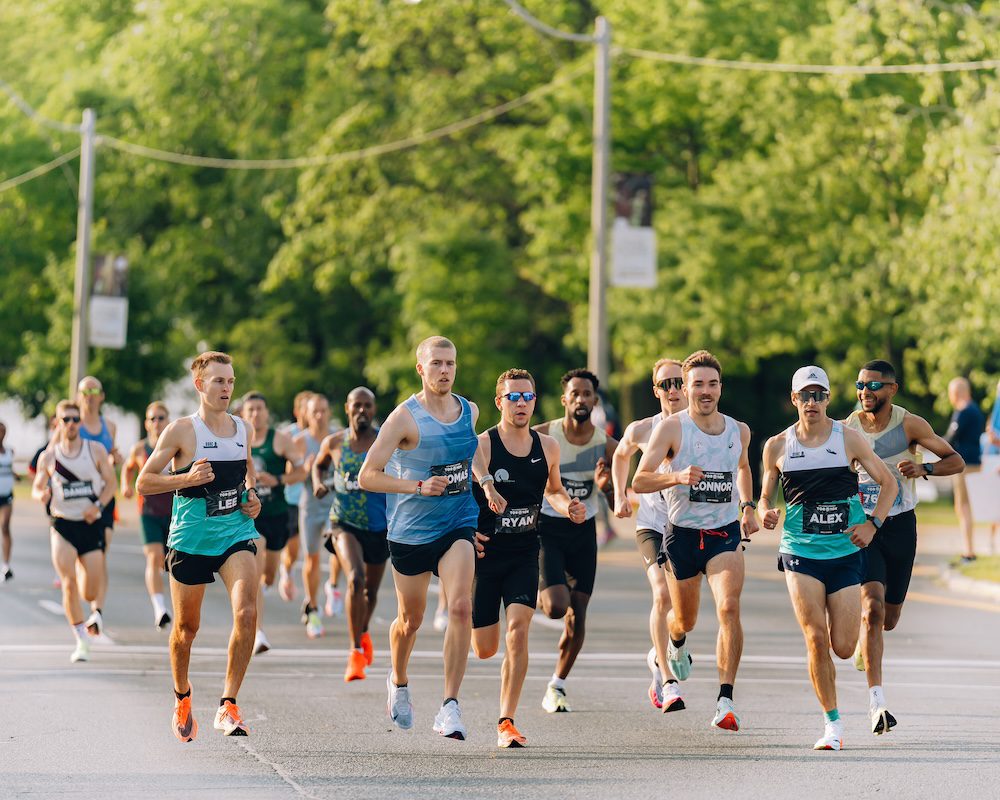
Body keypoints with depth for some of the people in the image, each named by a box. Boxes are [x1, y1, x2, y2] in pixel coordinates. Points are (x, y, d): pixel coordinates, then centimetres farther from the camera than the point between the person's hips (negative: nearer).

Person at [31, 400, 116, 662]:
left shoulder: (96, 450, 1)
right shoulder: (49, 457, 1)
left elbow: (110, 483, 6)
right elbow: (37, 488, 9)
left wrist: (98, 505, -12)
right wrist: (41, 495, -15)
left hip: (91, 525, 1)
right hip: (62, 525, -1)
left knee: (90, 594, 1)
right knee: (69, 584, -16)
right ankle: (82, 641, -3)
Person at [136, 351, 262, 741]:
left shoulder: (242, 428, 8)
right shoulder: (181, 431, -6)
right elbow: (143, 482, -6)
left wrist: (253, 496, 9)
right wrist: (188, 479, -19)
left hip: (237, 533, 3)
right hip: (191, 537, -3)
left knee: (247, 612, -19)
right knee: (186, 626, 9)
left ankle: (228, 706, -14)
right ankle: (182, 698, 35)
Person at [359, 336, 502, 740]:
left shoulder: (469, 411, 3)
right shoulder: (405, 418, -14)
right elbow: (367, 476, -14)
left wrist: (487, 483, 18)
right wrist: (419, 486, -24)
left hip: (458, 525, 2)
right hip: (411, 530, -2)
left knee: (461, 607, -19)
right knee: (410, 620, 13)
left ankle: (450, 708, -18)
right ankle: (399, 684, 45)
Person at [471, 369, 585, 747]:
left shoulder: (547, 447, 1)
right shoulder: (480, 447, -12)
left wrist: (569, 507, -1)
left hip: (524, 555, 2)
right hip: (484, 553, -2)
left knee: (518, 630, -18)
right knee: (485, 649, 5)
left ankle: (506, 723, -13)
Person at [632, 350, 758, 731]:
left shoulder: (739, 431, 4)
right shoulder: (671, 428, -8)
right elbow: (639, 481, -14)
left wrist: (748, 506, 13)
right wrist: (676, 476, -32)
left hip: (725, 532, 1)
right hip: (682, 533, -1)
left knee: (729, 609, -21)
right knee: (685, 619, 13)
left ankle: (725, 700, -21)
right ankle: (676, 644, 53)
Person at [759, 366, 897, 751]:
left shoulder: (848, 438, 1)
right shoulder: (777, 446, 4)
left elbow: (888, 482, 8)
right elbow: (765, 496, 14)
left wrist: (872, 524, -5)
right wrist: (766, 513, -9)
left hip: (846, 551, 0)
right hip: (800, 552, 0)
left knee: (843, 647, -3)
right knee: (816, 640, -13)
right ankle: (832, 723, -1)